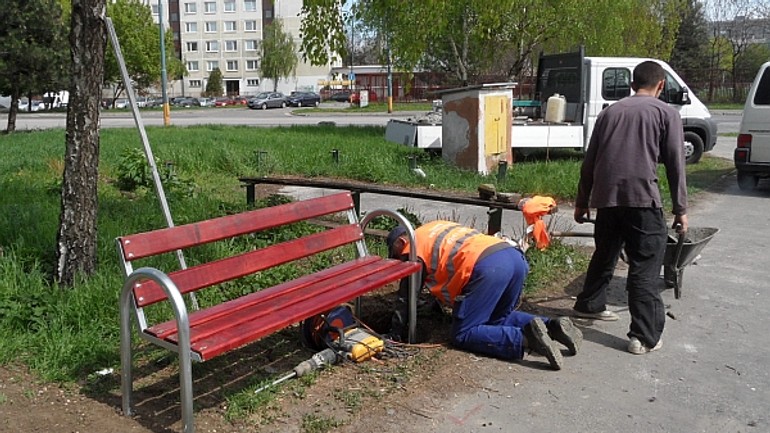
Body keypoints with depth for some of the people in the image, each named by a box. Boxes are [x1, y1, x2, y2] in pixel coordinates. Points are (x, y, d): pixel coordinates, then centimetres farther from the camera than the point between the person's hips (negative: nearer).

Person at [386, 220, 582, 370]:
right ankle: (552, 326, 7)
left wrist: (394, 333, 22)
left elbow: (407, 296, 11)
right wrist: (437, 303, 55)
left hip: (488, 267, -8)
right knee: (499, 319, 27)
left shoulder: (413, 247, 12)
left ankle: (525, 339, -18)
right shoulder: (435, 228, 34)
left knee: (463, 335, 0)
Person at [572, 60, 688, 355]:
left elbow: (589, 162, 17)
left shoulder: (610, 111, 17)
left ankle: (589, 305, 40)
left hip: (605, 197, 5)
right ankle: (645, 336, -1)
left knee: (604, 255, 23)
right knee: (645, 267, -1)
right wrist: (681, 209, 7)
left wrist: (582, 202, 24)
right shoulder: (666, 113, 6)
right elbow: (675, 165, 2)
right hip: (642, 198, -5)